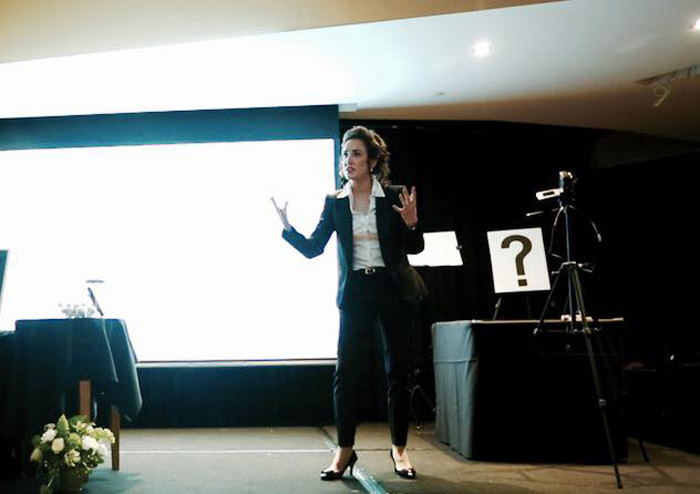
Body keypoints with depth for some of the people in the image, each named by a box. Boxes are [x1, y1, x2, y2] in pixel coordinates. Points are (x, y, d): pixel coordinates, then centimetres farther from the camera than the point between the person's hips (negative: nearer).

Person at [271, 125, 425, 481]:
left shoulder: (394, 196, -2)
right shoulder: (334, 202, 4)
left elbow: (415, 248, 0)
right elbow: (312, 249, 1)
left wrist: (411, 223, -20)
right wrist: (287, 228, -14)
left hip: (392, 288, -1)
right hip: (355, 292, 1)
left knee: (398, 370, 6)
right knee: (346, 370, -2)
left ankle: (399, 448, 19)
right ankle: (344, 450, 9)